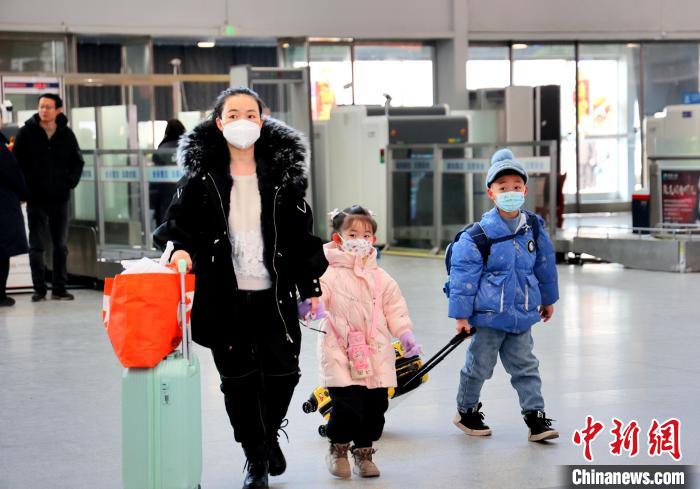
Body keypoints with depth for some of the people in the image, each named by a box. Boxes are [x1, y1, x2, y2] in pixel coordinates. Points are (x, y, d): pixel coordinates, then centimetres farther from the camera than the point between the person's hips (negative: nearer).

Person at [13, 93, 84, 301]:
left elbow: (78, 162, 13)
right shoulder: (27, 132, -2)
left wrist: (70, 182, 1)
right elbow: (17, 162, -1)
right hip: (36, 198, -2)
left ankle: (59, 288, 13)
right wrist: (26, 187, -8)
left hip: (59, 198, 2)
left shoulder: (66, 134, 4)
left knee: (61, 245, 6)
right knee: (36, 246, 1)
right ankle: (39, 289, 6)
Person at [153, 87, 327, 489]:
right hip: (225, 297, 0)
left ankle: (270, 434, 32)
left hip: (274, 295, 1)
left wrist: (312, 286, 3)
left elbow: (302, 234, 5)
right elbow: (178, 223, 3)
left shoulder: (283, 173, 2)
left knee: (283, 374, 1)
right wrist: (180, 248, -18)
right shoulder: (202, 176, 0)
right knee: (238, 380, 6)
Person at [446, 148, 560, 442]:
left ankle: (535, 417, 11)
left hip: (522, 316, 4)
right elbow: (463, 275, -12)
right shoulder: (477, 236, -16)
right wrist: (461, 314, -10)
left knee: (526, 367, 7)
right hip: (488, 316, -4)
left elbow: (545, 265, 15)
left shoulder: (534, 228, 1)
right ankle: (467, 411, 29)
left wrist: (548, 298, 23)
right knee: (479, 366, 10)